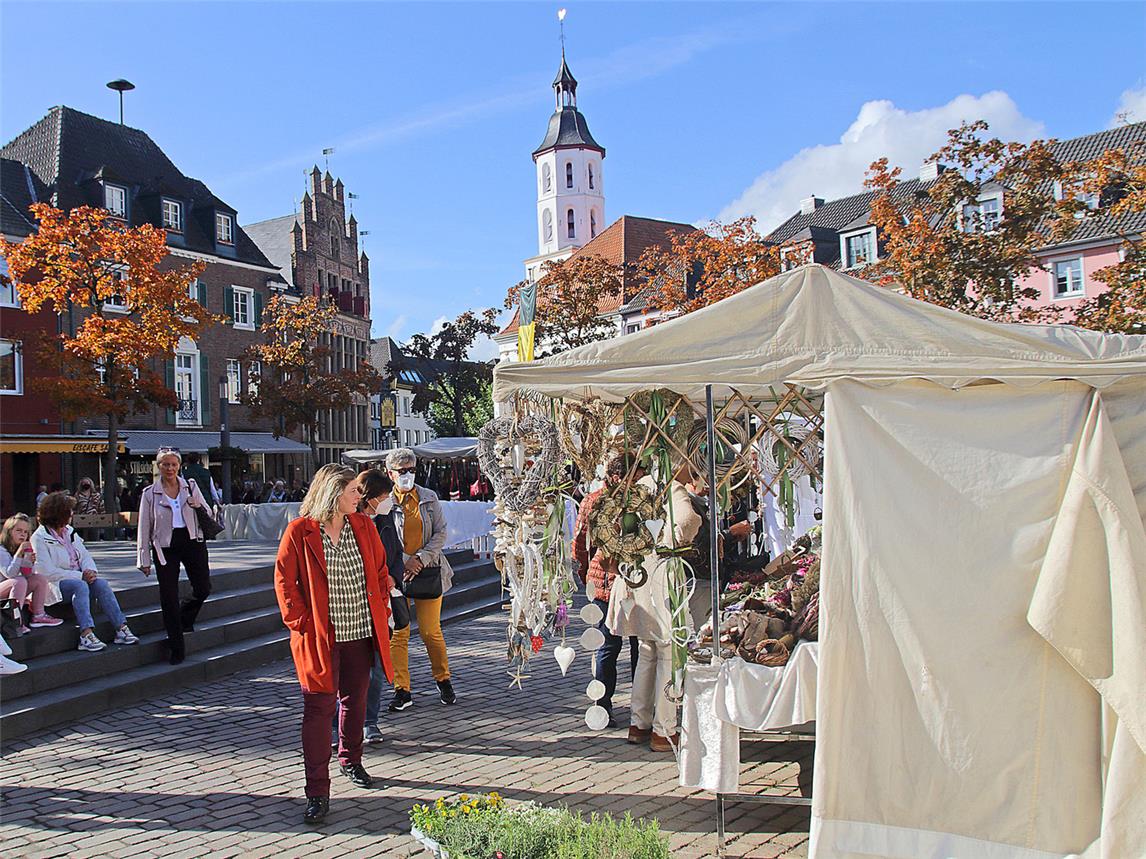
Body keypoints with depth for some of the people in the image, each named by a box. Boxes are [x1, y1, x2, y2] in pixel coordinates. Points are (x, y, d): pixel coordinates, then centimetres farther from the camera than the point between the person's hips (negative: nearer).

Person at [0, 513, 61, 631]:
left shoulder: (25, 550, 8)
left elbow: (28, 575, 3)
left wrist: (31, 561, -17)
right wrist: (19, 553, -29)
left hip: (15, 590, 8)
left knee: (40, 579, -9)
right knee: (20, 581, -33)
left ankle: (38, 616, -8)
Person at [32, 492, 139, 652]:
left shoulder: (70, 532, 18)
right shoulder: (40, 538, -5)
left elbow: (85, 555, 15)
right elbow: (47, 571, -15)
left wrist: (90, 570, -9)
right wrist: (80, 576, -18)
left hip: (80, 578, 6)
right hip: (56, 584, -6)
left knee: (101, 583, -22)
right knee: (80, 586, -34)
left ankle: (121, 629, -29)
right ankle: (86, 634, -45)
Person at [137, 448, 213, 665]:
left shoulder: (191, 487, 5)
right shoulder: (150, 494, 1)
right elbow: (144, 528, 3)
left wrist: (198, 506, -11)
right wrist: (144, 559, 1)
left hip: (192, 541, 2)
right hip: (165, 547, -2)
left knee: (203, 588, -2)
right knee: (168, 597, -1)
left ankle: (185, 620, 31)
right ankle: (177, 648, 9)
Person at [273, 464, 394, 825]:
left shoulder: (363, 526, 5)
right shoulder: (299, 531, -9)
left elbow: (380, 571, 13)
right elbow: (284, 580, -6)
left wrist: (381, 612, 6)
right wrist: (300, 622, -11)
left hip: (360, 632, 5)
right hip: (319, 636, -5)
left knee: (355, 701, 18)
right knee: (319, 708, -4)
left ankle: (351, 760, 41)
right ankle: (317, 791, 4)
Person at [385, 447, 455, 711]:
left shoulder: (429, 498, 6)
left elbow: (441, 532, 3)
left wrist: (421, 558, -10)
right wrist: (405, 560, -15)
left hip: (428, 571, 1)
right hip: (396, 573, -1)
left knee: (431, 632, 5)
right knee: (398, 633, 0)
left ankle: (444, 681, 24)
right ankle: (402, 690, 10)